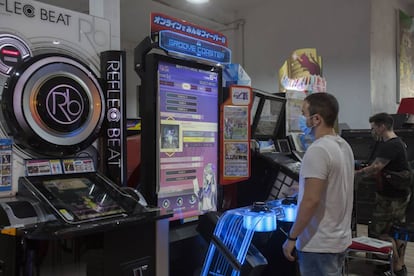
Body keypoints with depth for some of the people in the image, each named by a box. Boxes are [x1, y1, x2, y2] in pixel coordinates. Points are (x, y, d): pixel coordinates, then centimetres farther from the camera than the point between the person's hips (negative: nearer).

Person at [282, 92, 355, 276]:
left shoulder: (317, 150, -22)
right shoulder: (344, 146, 7)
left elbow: (311, 200, -25)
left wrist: (292, 237, -17)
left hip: (318, 244, -9)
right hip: (340, 240, 9)